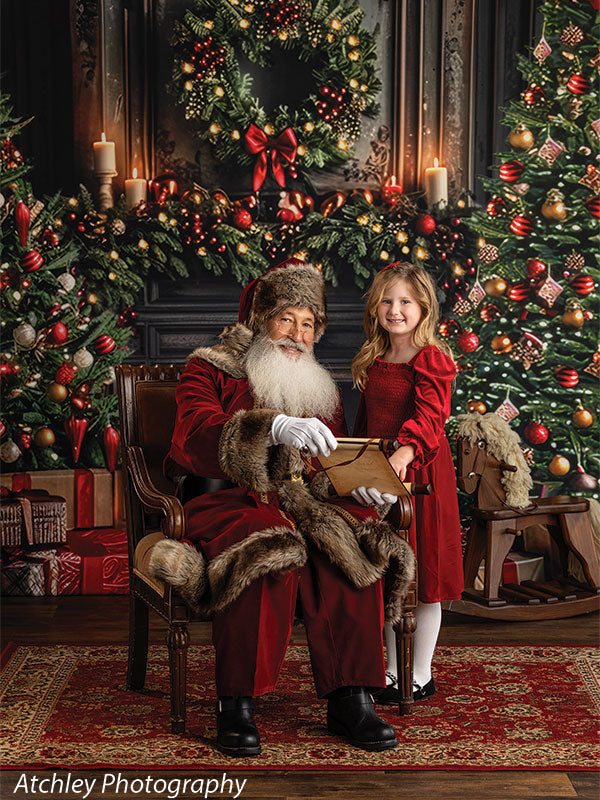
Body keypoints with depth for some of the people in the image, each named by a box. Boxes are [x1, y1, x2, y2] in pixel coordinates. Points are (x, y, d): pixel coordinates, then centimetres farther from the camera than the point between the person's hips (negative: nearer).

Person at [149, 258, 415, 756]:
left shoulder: (321, 388, 24)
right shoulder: (211, 370, 8)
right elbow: (195, 439, -14)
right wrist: (274, 427, -30)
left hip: (303, 505, 4)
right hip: (228, 503, -4)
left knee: (355, 544, -28)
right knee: (265, 549, -37)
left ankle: (349, 699, -26)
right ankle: (236, 704, -29)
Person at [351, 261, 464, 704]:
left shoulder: (432, 360, -11)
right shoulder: (374, 360, 12)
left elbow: (428, 418, -23)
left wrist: (403, 454, -39)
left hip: (420, 472, -7)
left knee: (423, 581, 2)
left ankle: (422, 676, 13)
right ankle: (393, 671, 24)